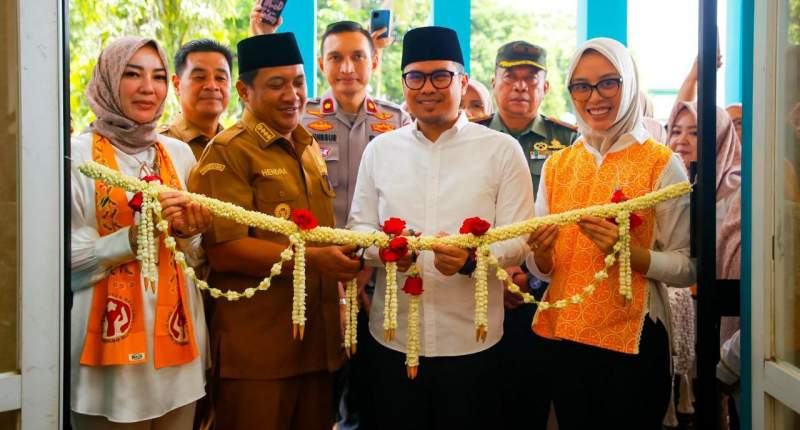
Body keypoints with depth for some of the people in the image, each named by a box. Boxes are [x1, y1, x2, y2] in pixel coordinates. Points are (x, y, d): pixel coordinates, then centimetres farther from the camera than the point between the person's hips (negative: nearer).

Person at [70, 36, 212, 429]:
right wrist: (135, 237, -21)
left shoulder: (179, 153, 8)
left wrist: (188, 234, -6)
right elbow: (67, 257, -10)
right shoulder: (79, 154, -6)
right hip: (110, 331, -4)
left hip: (177, 330, 5)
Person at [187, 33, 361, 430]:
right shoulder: (228, 152, -10)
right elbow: (224, 251, -18)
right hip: (257, 354, -7)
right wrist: (313, 258, -24)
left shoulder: (308, 147, 15)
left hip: (317, 345, 7)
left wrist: (346, 271, 12)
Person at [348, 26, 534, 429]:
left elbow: (517, 240, -5)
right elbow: (359, 225, 10)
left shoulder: (502, 150, -1)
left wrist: (471, 257, -26)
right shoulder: (380, 149, 8)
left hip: (471, 340, -2)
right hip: (391, 337, 2)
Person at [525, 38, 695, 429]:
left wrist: (628, 251, -24)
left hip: (633, 342, -4)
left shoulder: (662, 164, -7)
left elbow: (688, 268, -8)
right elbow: (541, 268, 9)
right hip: (564, 338, 4)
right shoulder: (556, 165, 5)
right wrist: (541, 252, -13)